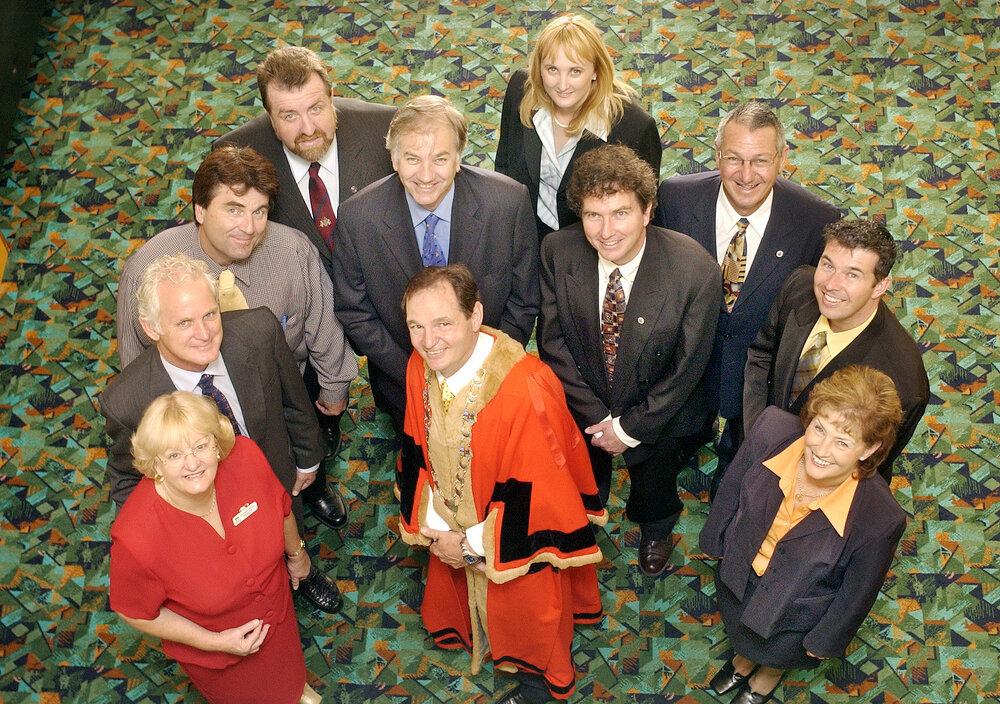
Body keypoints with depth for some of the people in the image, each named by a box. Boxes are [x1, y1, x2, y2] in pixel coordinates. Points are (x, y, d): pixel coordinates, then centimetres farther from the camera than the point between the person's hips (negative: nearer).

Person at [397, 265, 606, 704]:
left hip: (516, 544, -5)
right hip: (451, 532, 5)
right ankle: (468, 633, 65)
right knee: (461, 593, 32)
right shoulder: (419, 367, -17)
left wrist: (475, 544, -19)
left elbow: (538, 492, -29)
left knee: (523, 610, 23)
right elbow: (418, 451, -2)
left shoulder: (525, 390, -38)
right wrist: (432, 524, -7)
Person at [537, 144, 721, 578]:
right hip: (581, 408, 2)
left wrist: (631, 428, -16)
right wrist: (595, 417, -16)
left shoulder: (695, 270, -31)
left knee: (654, 501, 25)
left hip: (659, 414, -1)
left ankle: (655, 532, 62)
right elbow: (553, 342, -14)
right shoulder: (558, 252, -24)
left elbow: (687, 367, -20)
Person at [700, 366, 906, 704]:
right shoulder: (772, 429, -34)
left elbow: (857, 593, -20)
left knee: (777, 653, 33)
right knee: (739, 631, 36)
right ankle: (745, 656, 73)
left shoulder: (880, 519, -40)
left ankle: (769, 673, 70)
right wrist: (715, 539, 5)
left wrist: (825, 641, -4)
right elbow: (732, 487, -12)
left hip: (797, 610, -2)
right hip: (738, 573, 3)